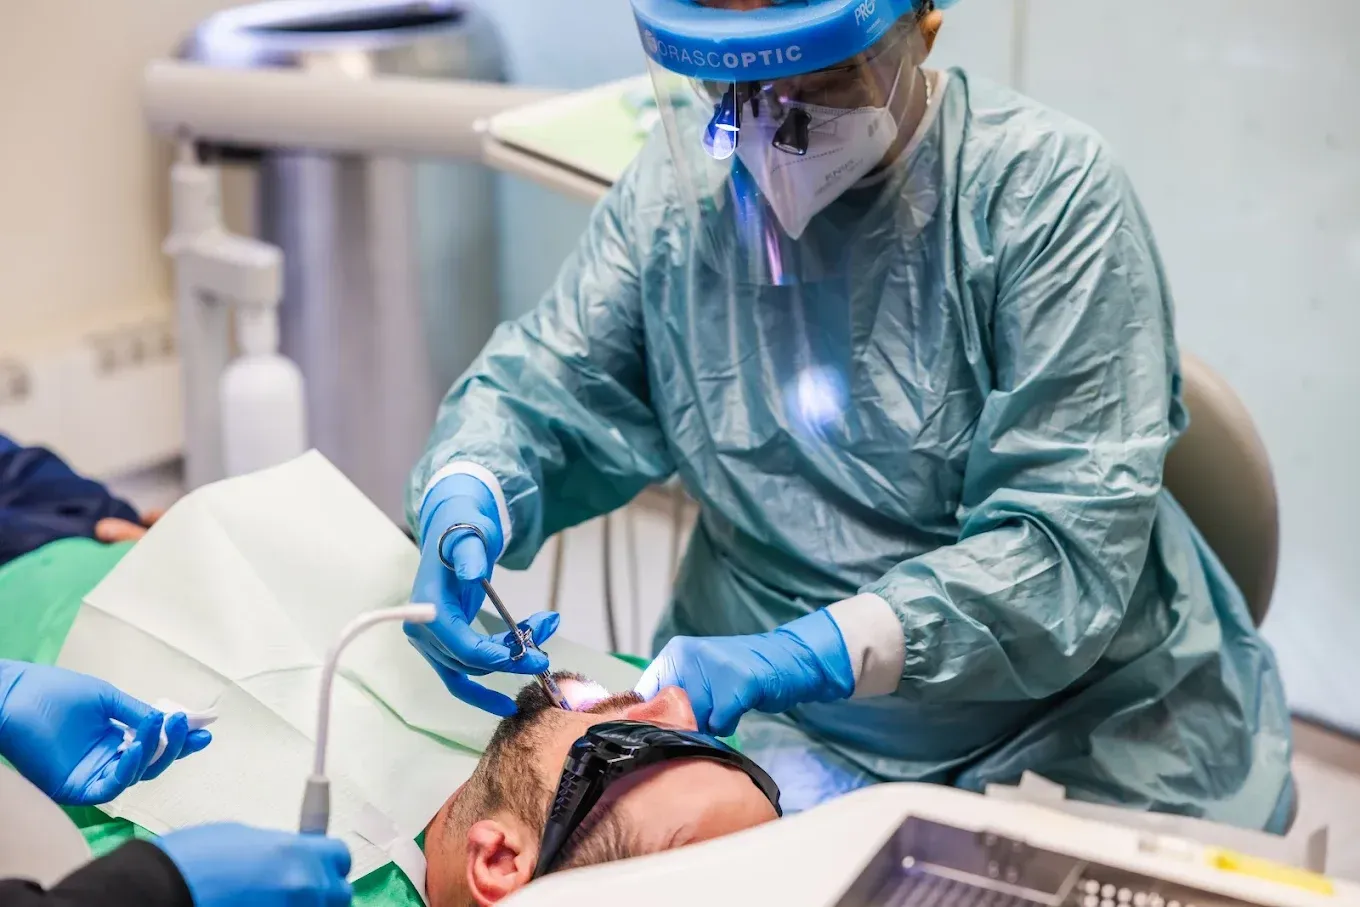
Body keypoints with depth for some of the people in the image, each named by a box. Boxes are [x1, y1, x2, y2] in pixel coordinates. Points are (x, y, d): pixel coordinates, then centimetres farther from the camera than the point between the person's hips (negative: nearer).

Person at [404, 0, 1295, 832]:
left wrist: (795, 657, -29)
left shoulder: (1050, 191, -12)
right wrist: (466, 504, -18)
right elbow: (540, 388, 6)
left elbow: (1071, 543, -18)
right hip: (780, 723, 3)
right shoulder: (680, 185, 0)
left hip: (1077, 717, -2)